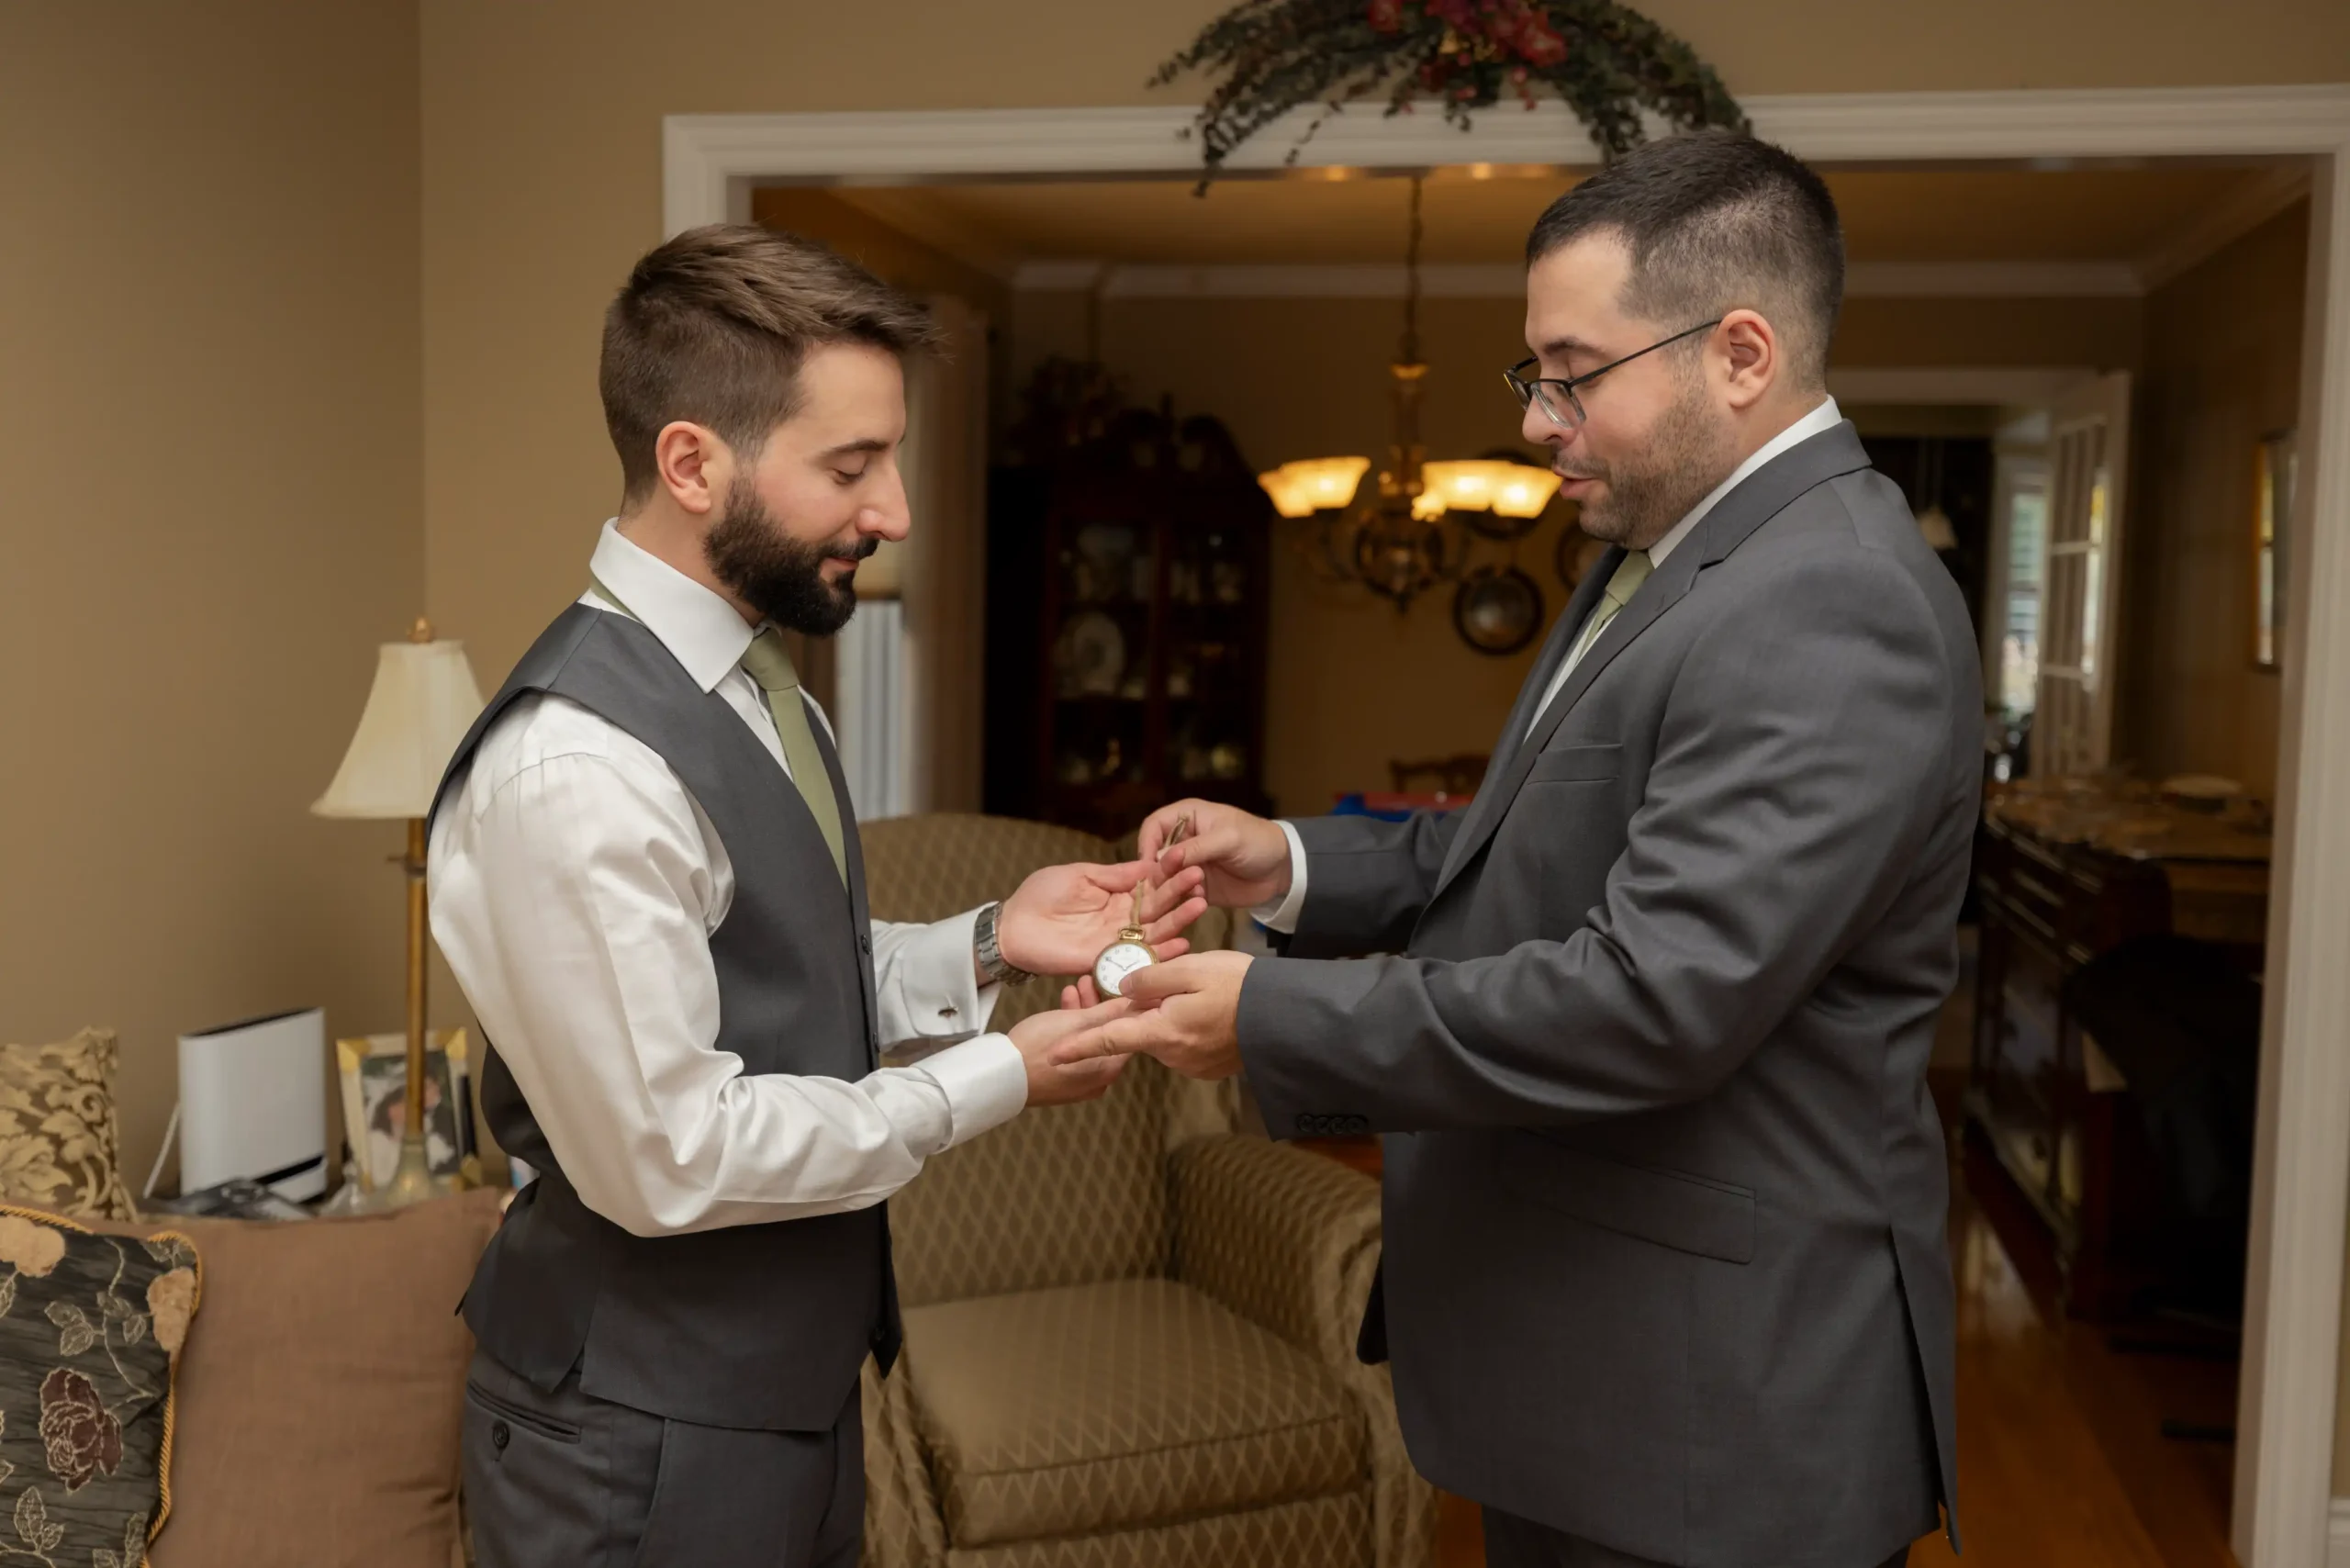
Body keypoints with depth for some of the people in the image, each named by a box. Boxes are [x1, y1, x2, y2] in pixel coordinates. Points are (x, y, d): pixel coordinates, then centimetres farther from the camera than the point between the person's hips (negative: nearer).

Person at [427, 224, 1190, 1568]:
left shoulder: (754, 682, 4)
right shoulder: (575, 766, -26)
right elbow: (671, 1155, -25)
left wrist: (986, 947, -4)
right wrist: (997, 1081, -17)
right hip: (649, 1453, -8)